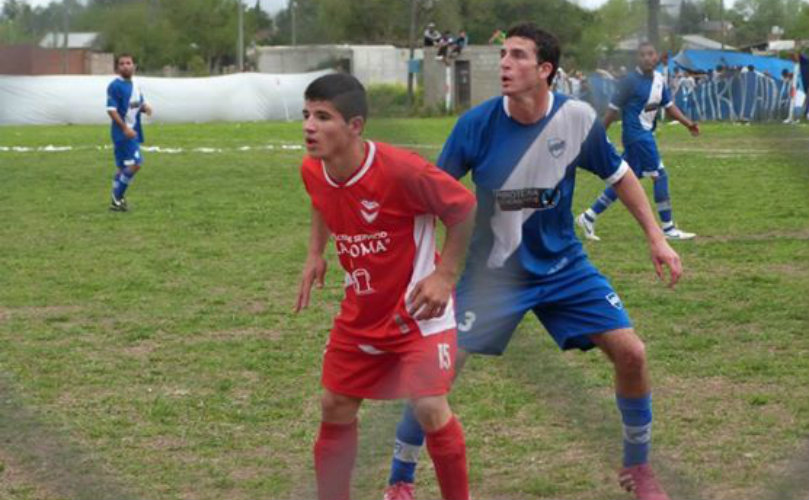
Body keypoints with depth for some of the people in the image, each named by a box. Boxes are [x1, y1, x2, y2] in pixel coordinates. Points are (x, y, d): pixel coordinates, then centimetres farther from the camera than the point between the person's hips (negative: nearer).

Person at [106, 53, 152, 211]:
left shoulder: (135, 85, 13)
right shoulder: (115, 86, -12)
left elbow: (140, 103, 25)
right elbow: (111, 110, -17)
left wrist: (145, 107, -1)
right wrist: (125, 128, -24)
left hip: (133, 132, 8)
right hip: (122, 132, -8)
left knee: (123, 167, 11)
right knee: (135, 164, -16)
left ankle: (116, 201, 18)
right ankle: (117, 197, -6)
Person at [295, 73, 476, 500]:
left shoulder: (401, 170, -27)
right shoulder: (312, 170, -8)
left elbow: (465, 208, -15)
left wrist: (444, 276, -17)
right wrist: (315, 253, 8)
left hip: (417, 308, -6)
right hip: (360, 315, 6)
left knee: (431, 409, -15)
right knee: (335, 409, 9)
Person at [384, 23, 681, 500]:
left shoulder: (579, 119, -14)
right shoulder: (476, 124, -18)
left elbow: (619, 175, 3)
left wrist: (657, 238, 1)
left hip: (563, 264, 2)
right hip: (494, 269, -2)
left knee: (631, 353, -6)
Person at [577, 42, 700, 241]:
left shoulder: (659, 79, 8)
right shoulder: (631, 81, -14)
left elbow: (669, 105, 16)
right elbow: (613, 109, -11)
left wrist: (688, 123, 5)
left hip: (646, 134, 8)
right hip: (636, 134, -8)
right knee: (660, 176, -8)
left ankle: (589, 217, 19)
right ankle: (668, 228, -2)